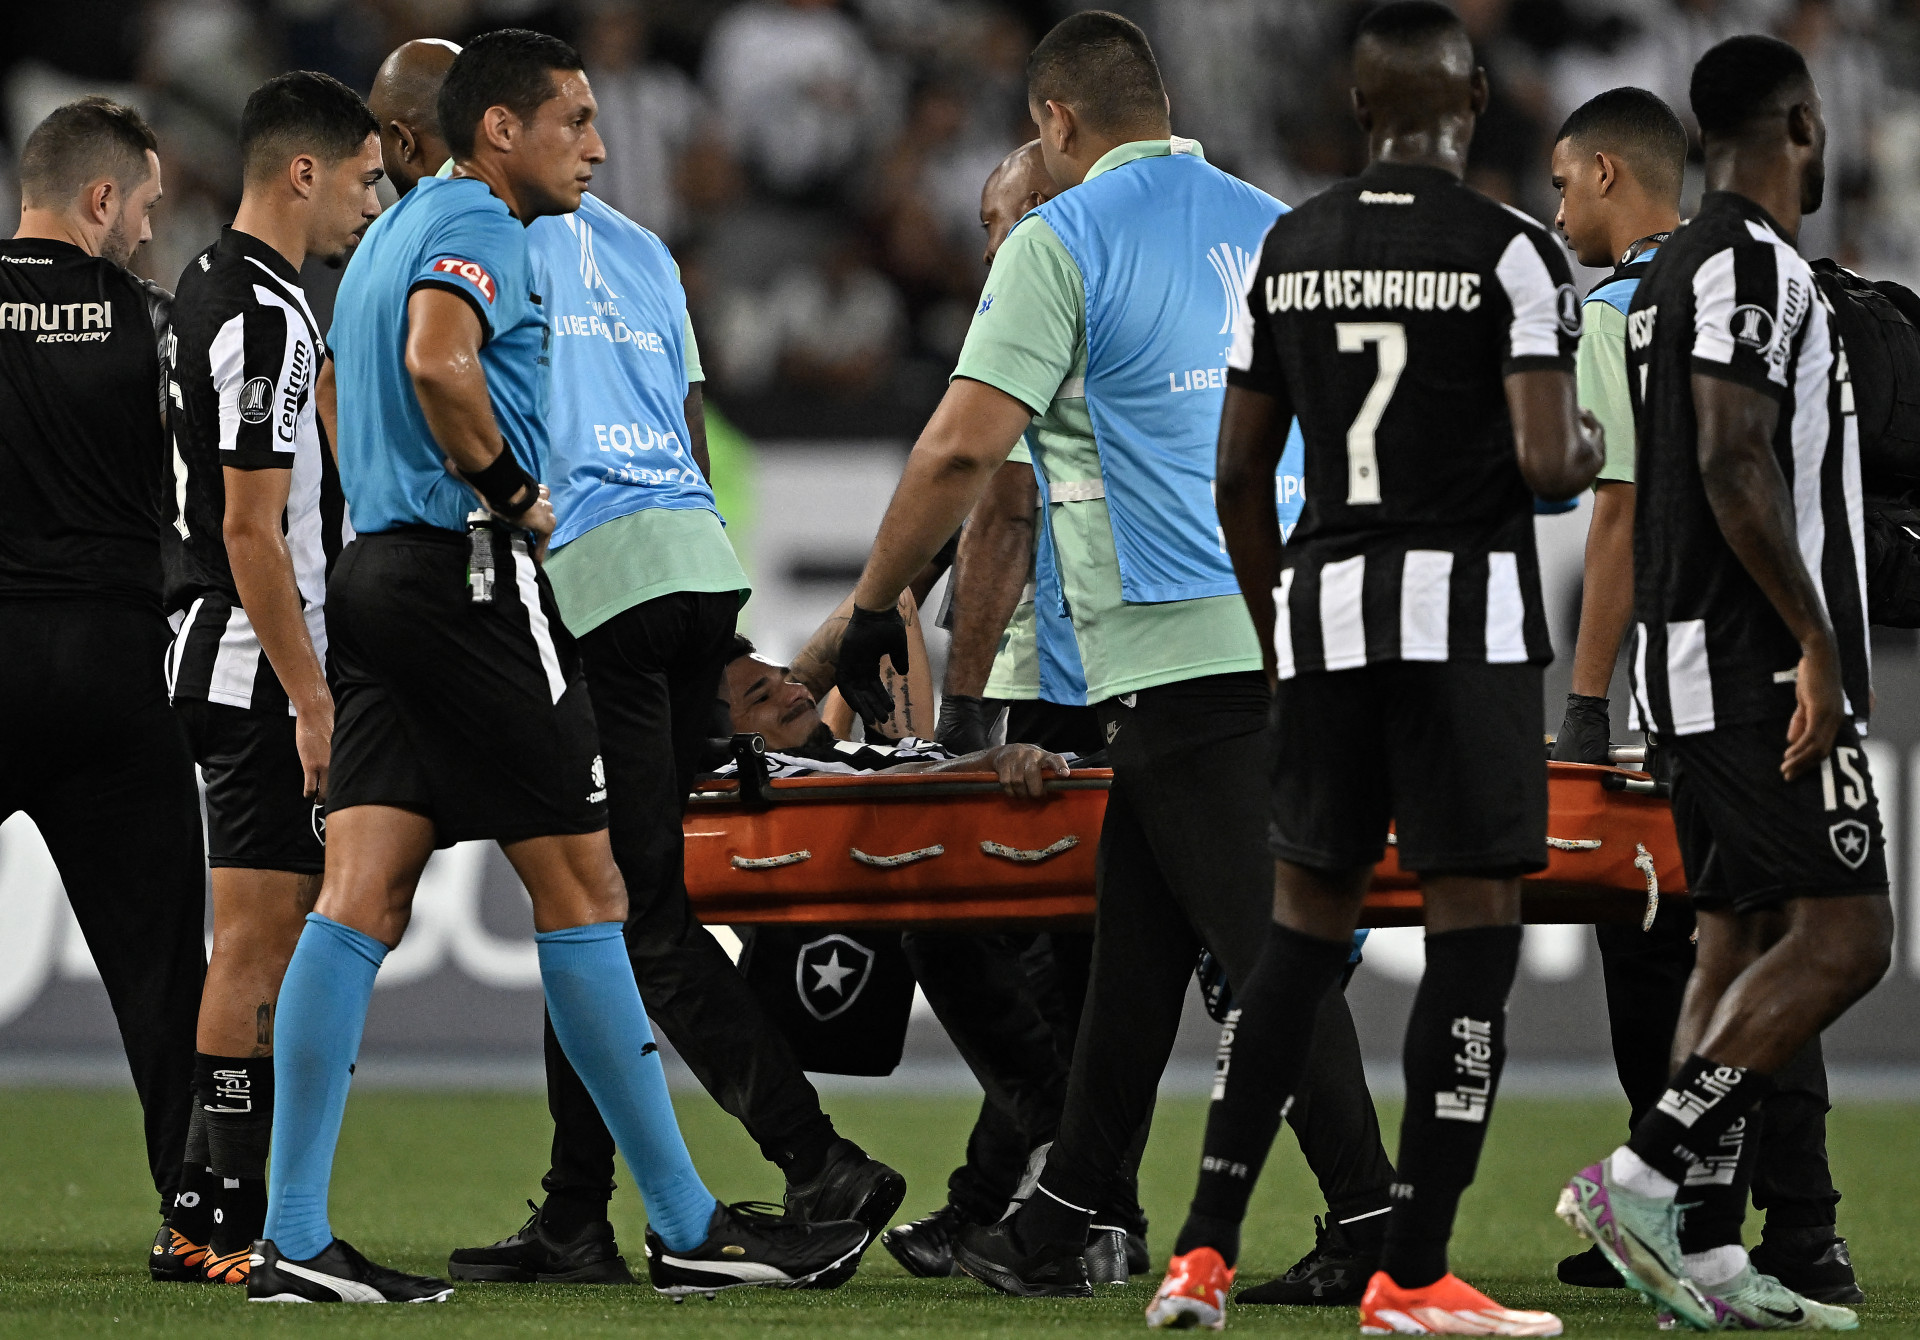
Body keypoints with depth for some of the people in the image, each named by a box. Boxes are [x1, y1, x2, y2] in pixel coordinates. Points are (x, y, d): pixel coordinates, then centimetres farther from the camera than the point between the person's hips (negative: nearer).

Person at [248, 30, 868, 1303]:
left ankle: (295, 1239, -7)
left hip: (379, 569, 9)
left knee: (361, 899, 1)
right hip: (471, 578, -9)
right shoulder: (476, 227, -9)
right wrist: (514, 492, -16)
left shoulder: (393, 234, 23)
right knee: (581, 890, -3)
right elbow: (439, 359, -28)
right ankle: (688, 1227, 3)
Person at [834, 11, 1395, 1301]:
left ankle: (1375, 1225, -10)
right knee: (1136, 944, 12)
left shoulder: (1065, 241, -6)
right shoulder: (1269, 229, 15)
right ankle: (1059, 1227, 16)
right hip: (1293, 632, 7)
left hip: (1177, 650, -7)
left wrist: (872, 609, -2)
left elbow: (964, 447, -12)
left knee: (1268, 946, -7)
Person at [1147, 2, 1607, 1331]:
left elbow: (1239, 474, 10)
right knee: (1475, 923, 1)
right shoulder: (1512, 249, -8)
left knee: (1306, 921, 14)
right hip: (1464, 611, -5)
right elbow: (1546, 463, -15)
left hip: (1323, 607, 5)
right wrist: (1590, 444, 9)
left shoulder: (1288, 249, 8)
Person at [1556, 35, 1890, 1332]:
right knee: (1844, 935, -12)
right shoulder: (1753, 265, -13)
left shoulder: (1680, 269, 18)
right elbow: (1737, 465, -22)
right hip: (1762, 662, -10)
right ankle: (1645, 1175, -16)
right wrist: (1817, 644, -21)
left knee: (1745, 936, 9)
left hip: (1697, 657, 10)